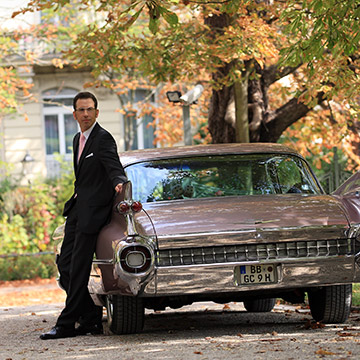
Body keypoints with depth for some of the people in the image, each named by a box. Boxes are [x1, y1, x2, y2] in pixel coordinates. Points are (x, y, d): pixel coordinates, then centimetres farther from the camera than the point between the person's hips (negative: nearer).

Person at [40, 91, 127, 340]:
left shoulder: (103, 138, -10)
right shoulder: (78, 139, 17)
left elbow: (115, 168, -22)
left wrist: (119, 183, -42)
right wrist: (76, 199, 14)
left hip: (93, 210, -9)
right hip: (77, 208, 9)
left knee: (78, 268, -8)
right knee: (65, 264, 5)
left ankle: (67, 324, -4)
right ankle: (92, 318, 10)